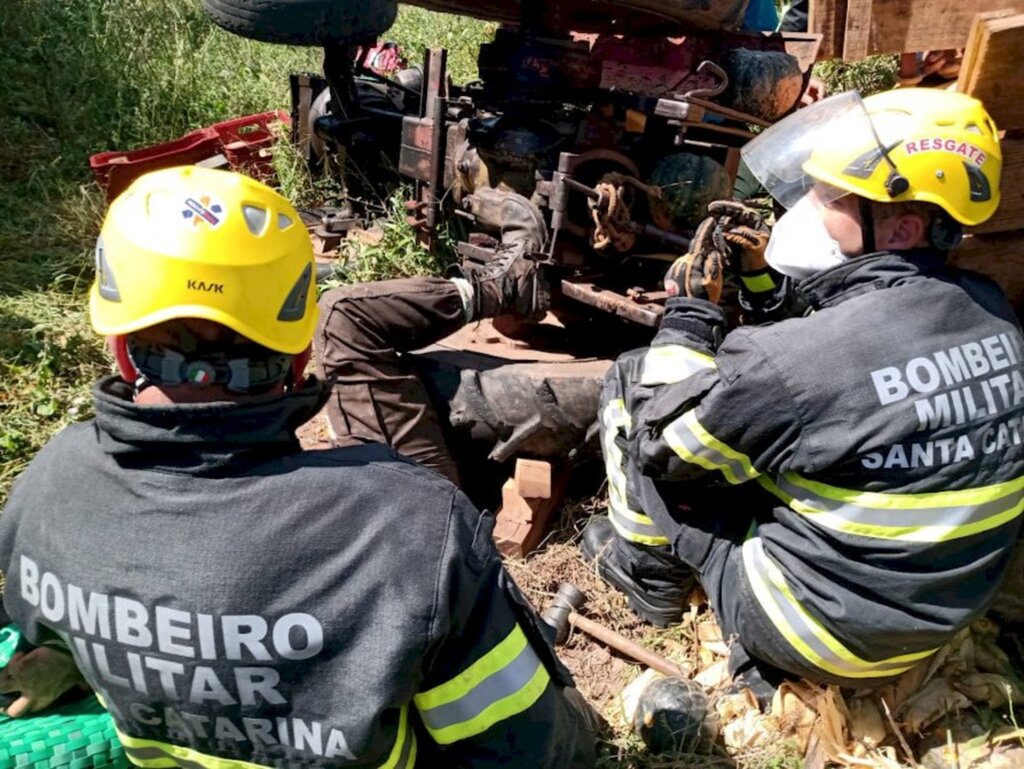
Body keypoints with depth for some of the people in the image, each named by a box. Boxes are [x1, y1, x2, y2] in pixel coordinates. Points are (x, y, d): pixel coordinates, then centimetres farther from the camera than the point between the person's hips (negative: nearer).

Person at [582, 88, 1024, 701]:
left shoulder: (798, 359, -31)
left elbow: (662, 442, -14)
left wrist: (691, 308, -7)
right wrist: (762, 277, 0)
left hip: (816, 633, -7)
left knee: (631, 379, -3)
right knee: (739, 380, 19)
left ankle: (652, 570, 18)